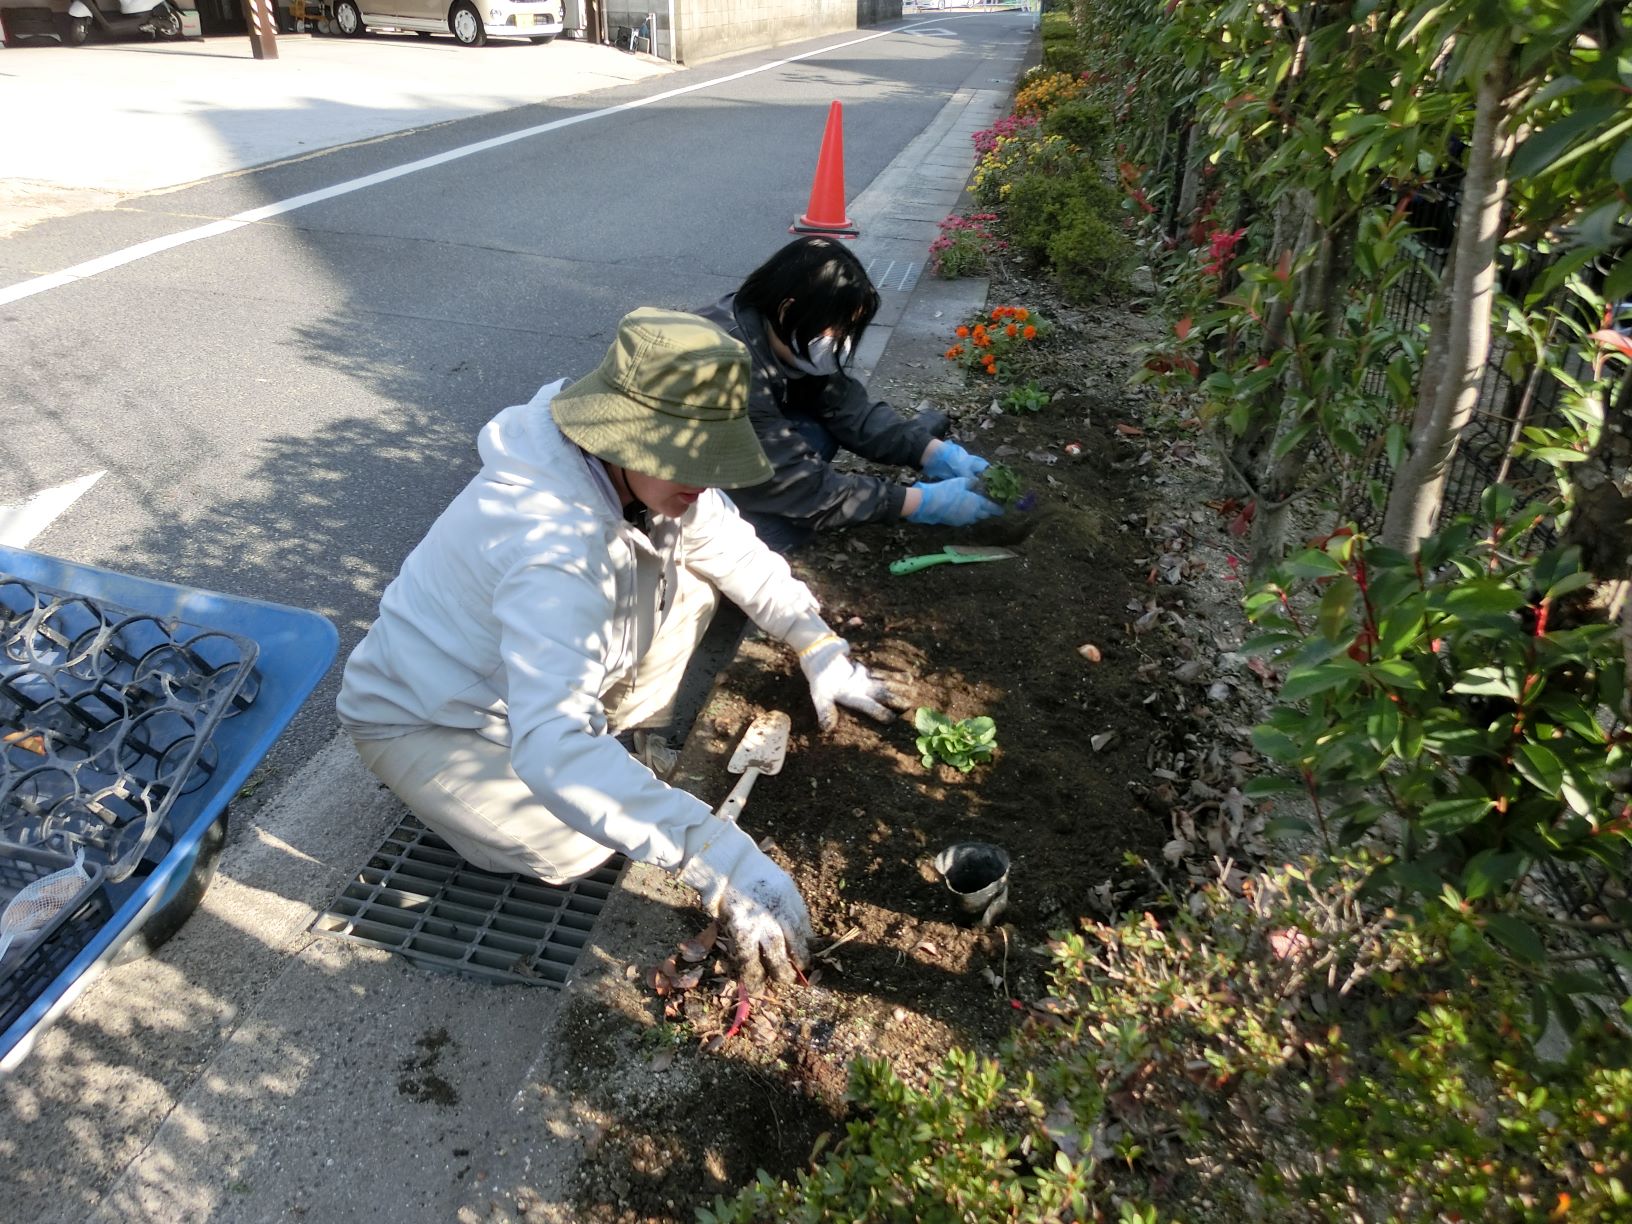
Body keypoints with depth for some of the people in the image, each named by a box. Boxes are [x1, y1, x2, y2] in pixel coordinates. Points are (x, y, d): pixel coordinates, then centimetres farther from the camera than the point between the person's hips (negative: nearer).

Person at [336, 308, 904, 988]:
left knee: (685, 585, -4)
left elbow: (734, 549, 0)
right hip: (420, 720, -7)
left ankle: (611, 736, 8)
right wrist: (719, 857, -58)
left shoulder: (643, 473, -16)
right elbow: (549, 746, -52)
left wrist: (818, 644, -10)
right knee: (573, 848, -23)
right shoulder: (552, 547, -42)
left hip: (516, 668, 7)